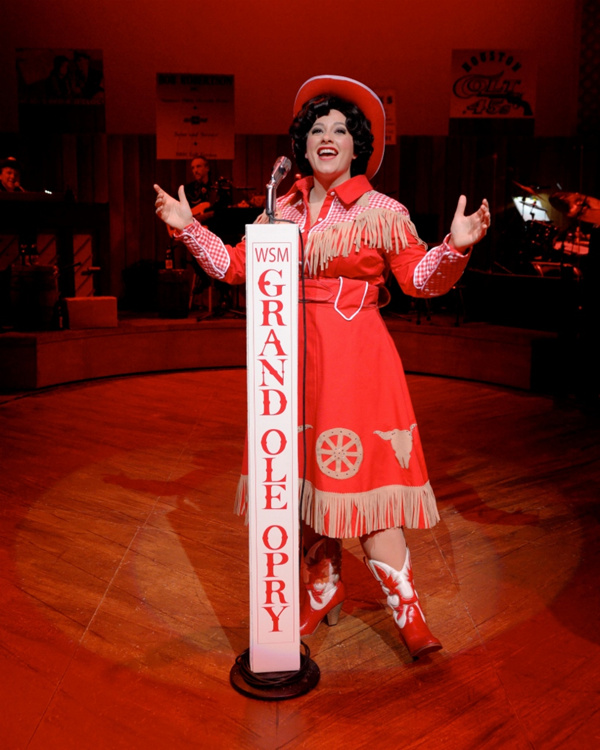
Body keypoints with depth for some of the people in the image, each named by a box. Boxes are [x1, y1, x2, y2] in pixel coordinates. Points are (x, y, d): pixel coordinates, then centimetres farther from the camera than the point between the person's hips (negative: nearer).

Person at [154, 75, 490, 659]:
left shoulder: (381, 211, -1)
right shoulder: (284, 210, 11)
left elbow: (421, 279, -4)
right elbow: (236, 266, 16)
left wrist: (455, 247, -21)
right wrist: (189, 228, 12)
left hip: (356, 360, -5)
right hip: (295, 358, 5)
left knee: (358, 480, -8)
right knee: (307, 474, 12)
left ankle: (409, 617, 4)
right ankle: (324, 590, 33)